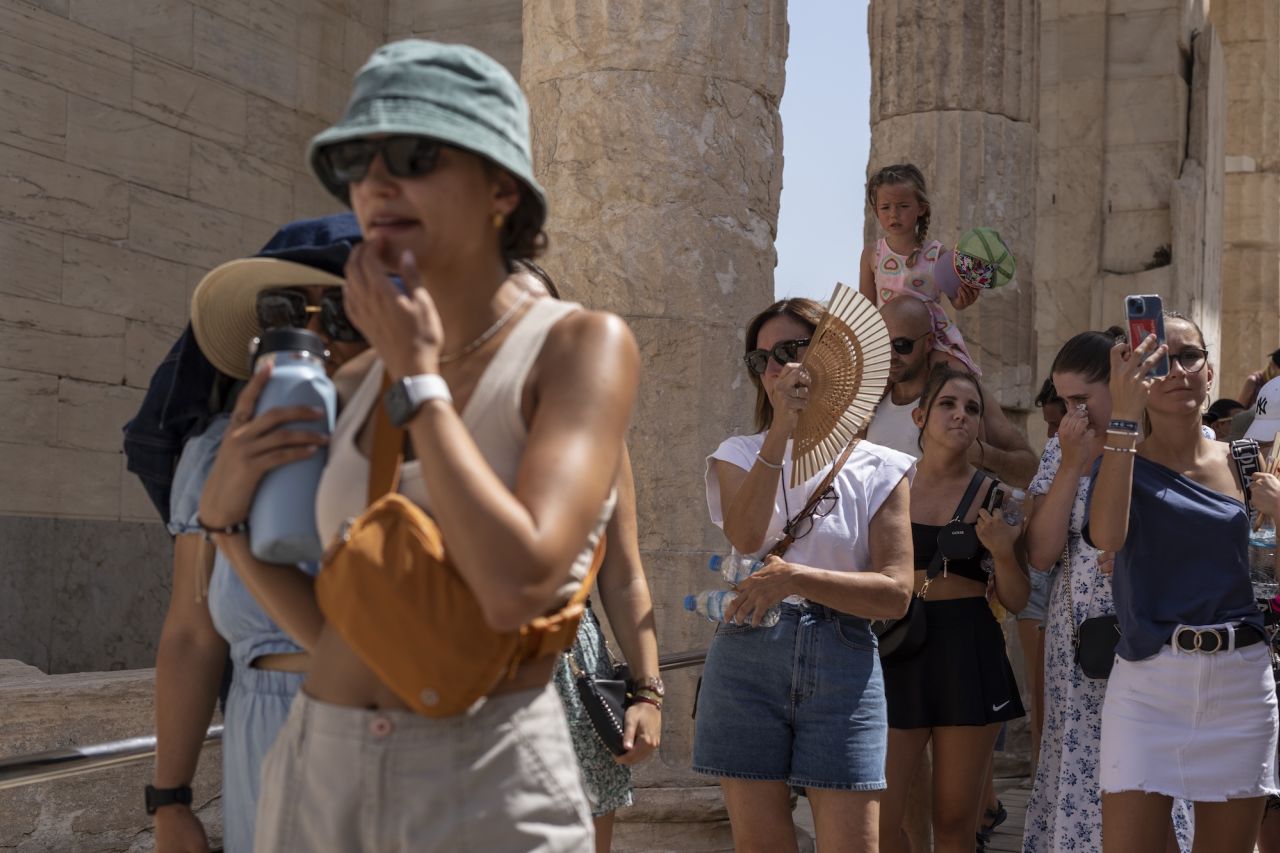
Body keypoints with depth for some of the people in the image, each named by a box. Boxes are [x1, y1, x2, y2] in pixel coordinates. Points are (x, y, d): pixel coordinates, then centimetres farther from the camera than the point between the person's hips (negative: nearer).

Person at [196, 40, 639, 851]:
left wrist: (418, 376, -13)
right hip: (318, 781, 6)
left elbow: (518, 589, -21)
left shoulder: (583, 345, -7)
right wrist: (228, 516, -1)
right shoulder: (361, 383, 10)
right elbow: (346, 637, 12)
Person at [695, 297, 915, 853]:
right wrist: (782, 430, -17)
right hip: (746, 658, 1)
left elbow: (895, 595, -5)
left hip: (842, 666, -1)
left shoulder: (879, 469, 6)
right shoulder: (740, 455, 10)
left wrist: (794, 576, -17)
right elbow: (745, 537, -13)